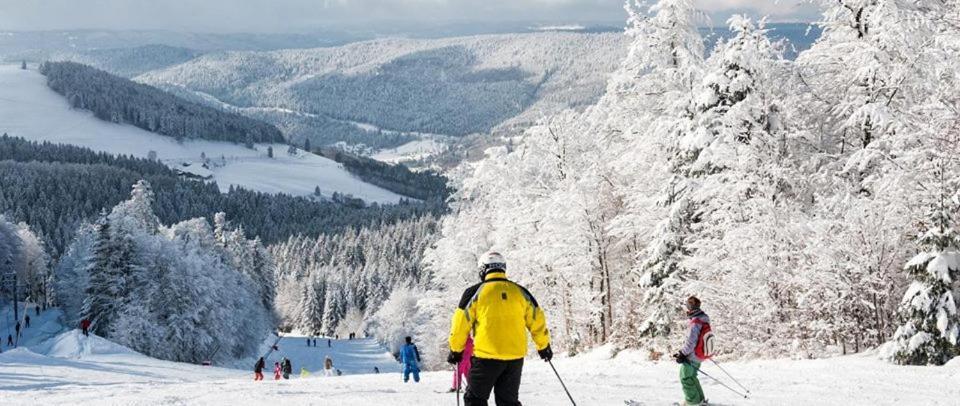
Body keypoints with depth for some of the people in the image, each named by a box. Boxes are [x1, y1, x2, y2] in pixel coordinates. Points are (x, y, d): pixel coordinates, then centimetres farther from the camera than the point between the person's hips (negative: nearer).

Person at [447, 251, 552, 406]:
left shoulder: (476, 292, -3)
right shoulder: (520, 292, 7)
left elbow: (461, 323, -1)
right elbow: (537, 321, 13)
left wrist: (456, 350, 12)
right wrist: (544, 346, 26)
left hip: (486, 357, -4)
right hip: (515, 358, 4)